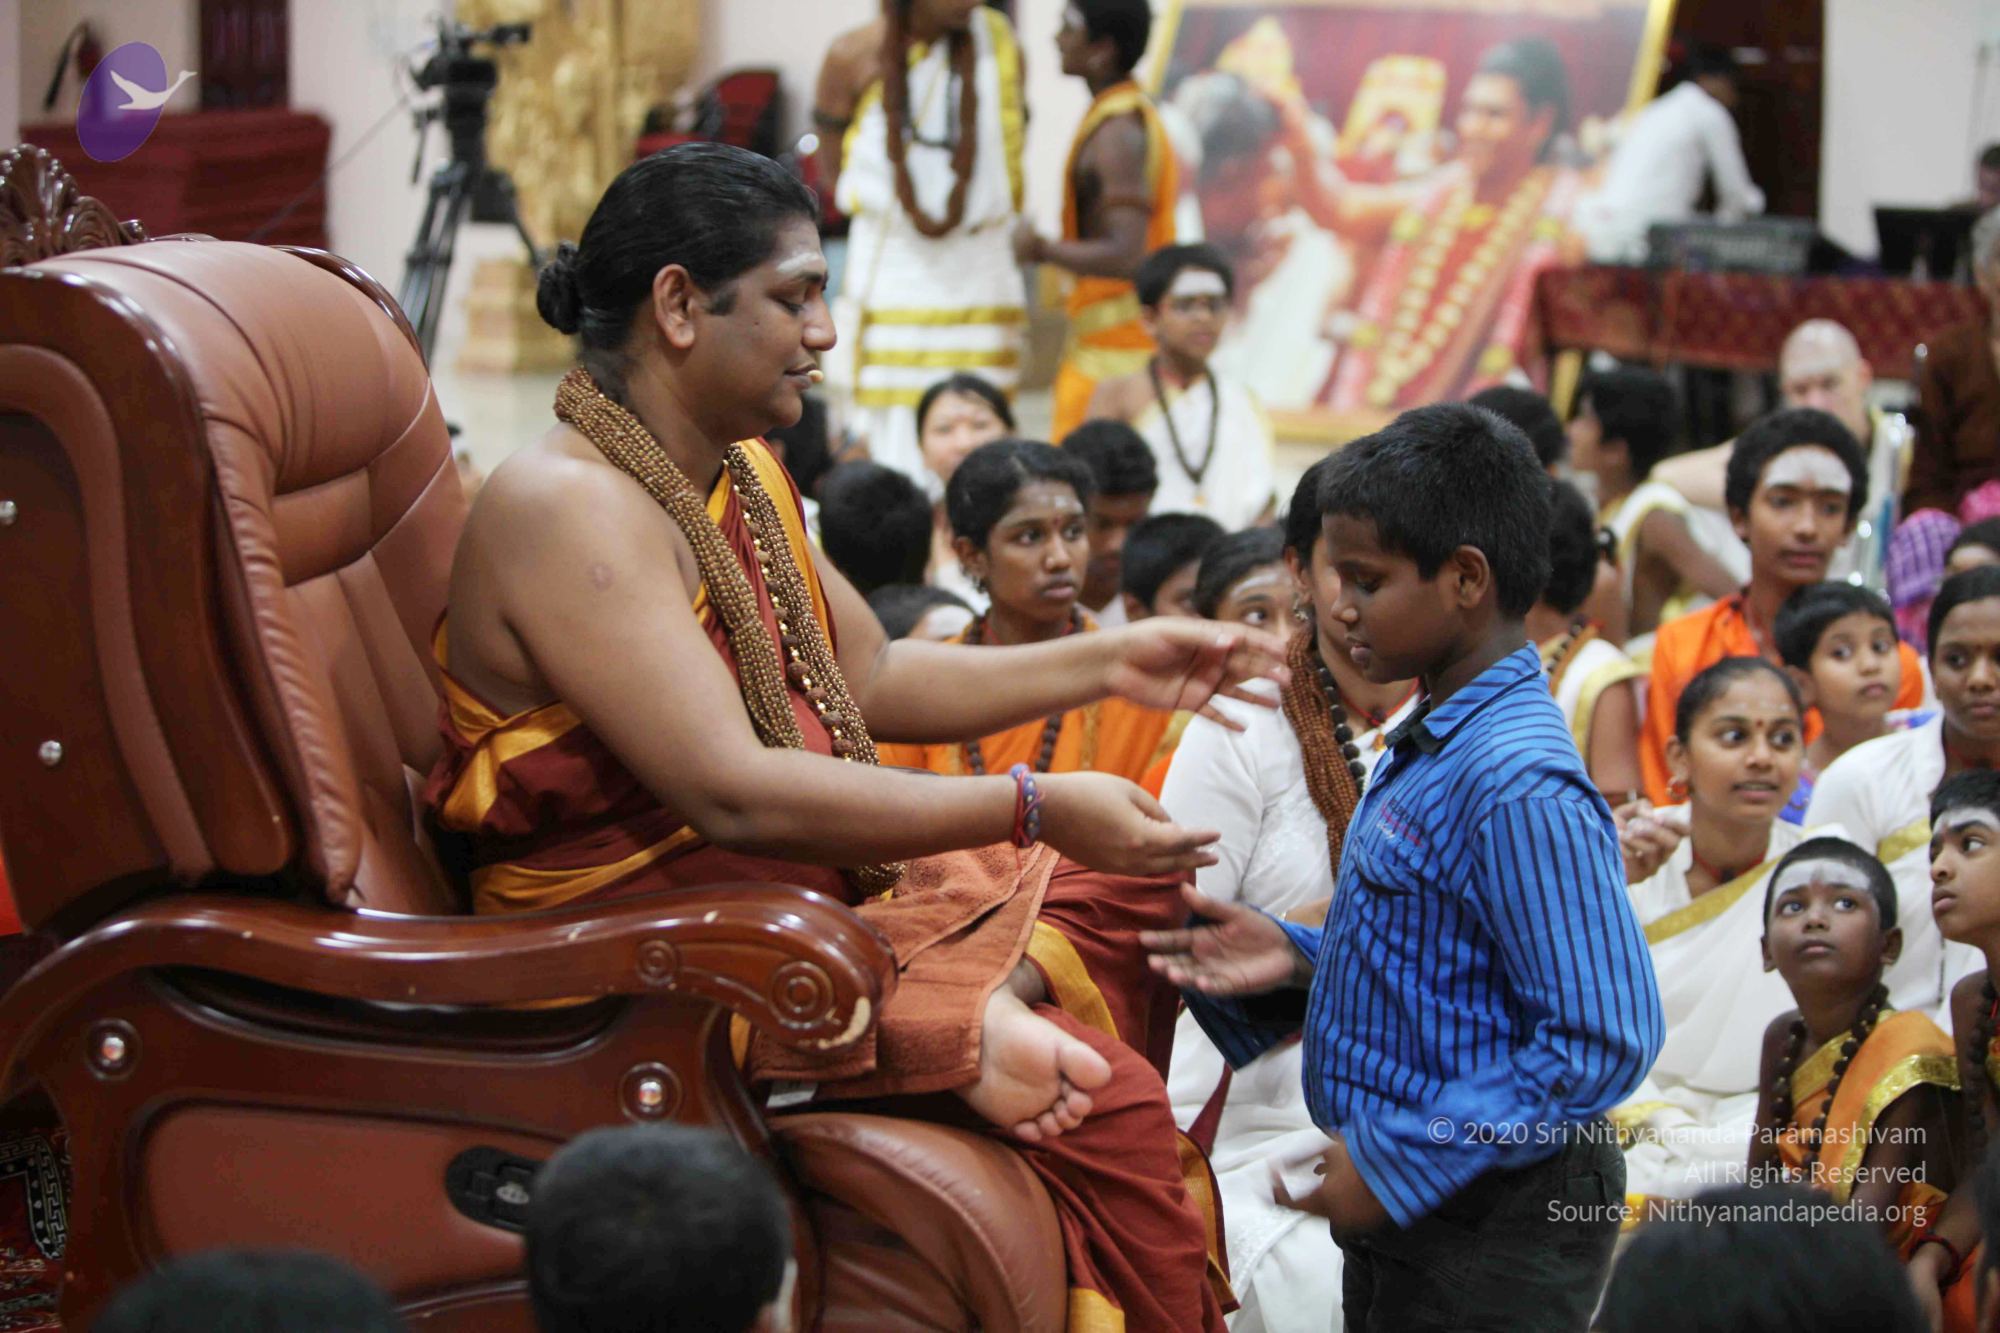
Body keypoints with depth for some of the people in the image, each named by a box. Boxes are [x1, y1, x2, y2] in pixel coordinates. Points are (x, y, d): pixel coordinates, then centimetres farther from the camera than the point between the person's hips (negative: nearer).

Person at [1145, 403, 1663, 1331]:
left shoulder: (1517, 785, -23)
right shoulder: (1426, 749, 8)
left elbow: (1602, 1041, -27)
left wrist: (1394, 1157, -24)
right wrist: (1299, 959, 2)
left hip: (1491, 1242, -9)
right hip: (1403, 1208, 9)